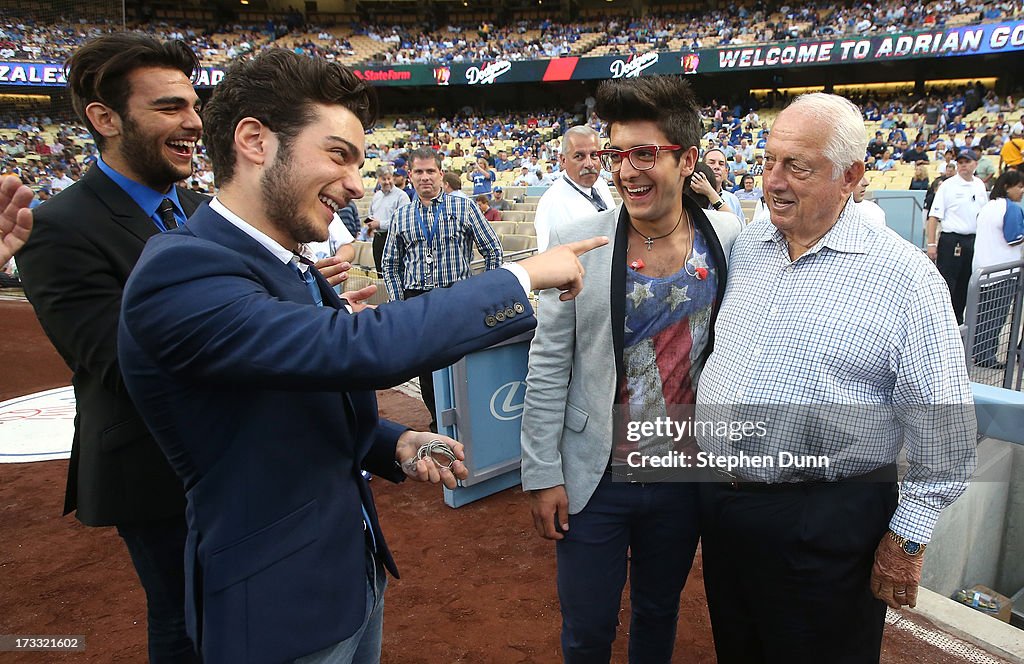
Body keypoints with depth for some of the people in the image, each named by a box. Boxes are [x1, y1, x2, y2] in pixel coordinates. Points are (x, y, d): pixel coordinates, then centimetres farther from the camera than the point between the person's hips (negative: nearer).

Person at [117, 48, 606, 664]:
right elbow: (364, 348, -36)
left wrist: (395, 445, -6)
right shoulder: (179, 272, -25)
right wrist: (522, 278, -25)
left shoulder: (295, 272, 4)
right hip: (281, 614, -7)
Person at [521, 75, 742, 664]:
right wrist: (542, 473, -7)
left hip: (685, 471, 2)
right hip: (595, 478, -2)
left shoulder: (728, 236, -5)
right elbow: (548, 366, -8)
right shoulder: (577, 239, -12)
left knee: (660, 613, 23)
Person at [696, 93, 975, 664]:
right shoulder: (745, 248, 3)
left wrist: (907, 537, -9)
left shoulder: (906, 276, -14)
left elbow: (945, 433, -11)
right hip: (719, 502, 5)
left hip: (826, 524, -5)